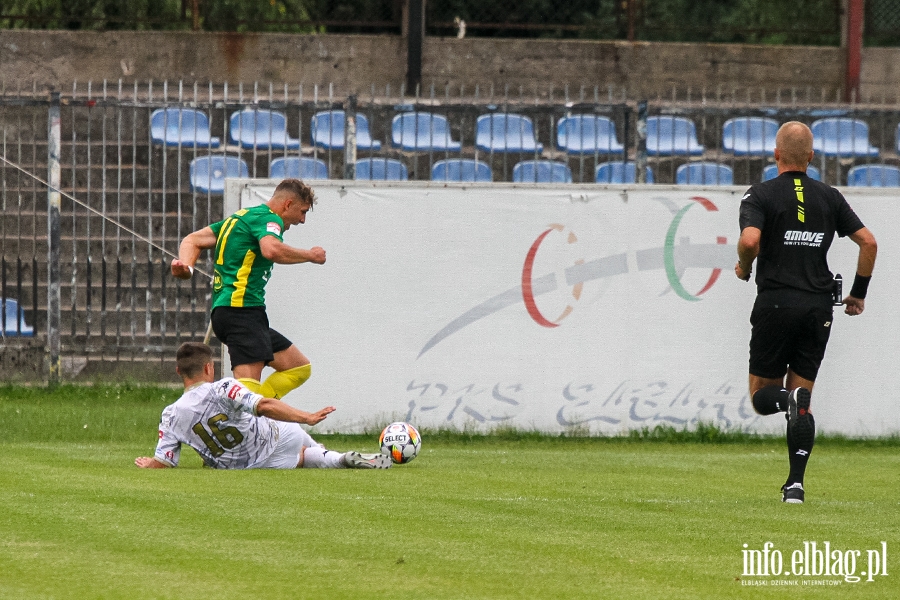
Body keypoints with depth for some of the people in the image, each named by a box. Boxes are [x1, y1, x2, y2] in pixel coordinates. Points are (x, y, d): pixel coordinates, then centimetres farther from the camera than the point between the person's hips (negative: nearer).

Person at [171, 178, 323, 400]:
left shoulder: (241, 217, 26)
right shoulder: (267, 218, -4)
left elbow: (193, 240, 23)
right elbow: (272, 249, -27)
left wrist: (185, 265, 2)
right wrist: (309, 255, -10)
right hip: (241, 306, -10)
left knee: (299, 367, 12)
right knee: (248, 386, -21)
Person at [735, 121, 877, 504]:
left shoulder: (761, 195, -2)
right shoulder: (830, 197, 8)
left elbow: (749, 240, -19)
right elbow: (868, 242, 4)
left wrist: (744, 268, 2)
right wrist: (858, 293, 15)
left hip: (776, 303, -3)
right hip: (819, 307, 3)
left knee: (762, 395, 8)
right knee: (802, 399, 9)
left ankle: (789, 400, -28)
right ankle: (795, 484, -4)